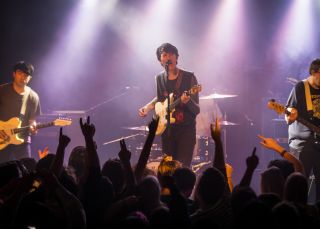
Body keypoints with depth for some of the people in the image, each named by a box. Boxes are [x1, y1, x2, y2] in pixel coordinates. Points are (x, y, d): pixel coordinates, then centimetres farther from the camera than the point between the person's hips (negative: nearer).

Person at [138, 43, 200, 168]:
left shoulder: (189, 78, -8)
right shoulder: (159, 78, 5)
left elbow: (197, 110, -10)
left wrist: (187, 101, -30)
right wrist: (147, 107, 8)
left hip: (186, 129, -4)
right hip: (167, 129, 4)